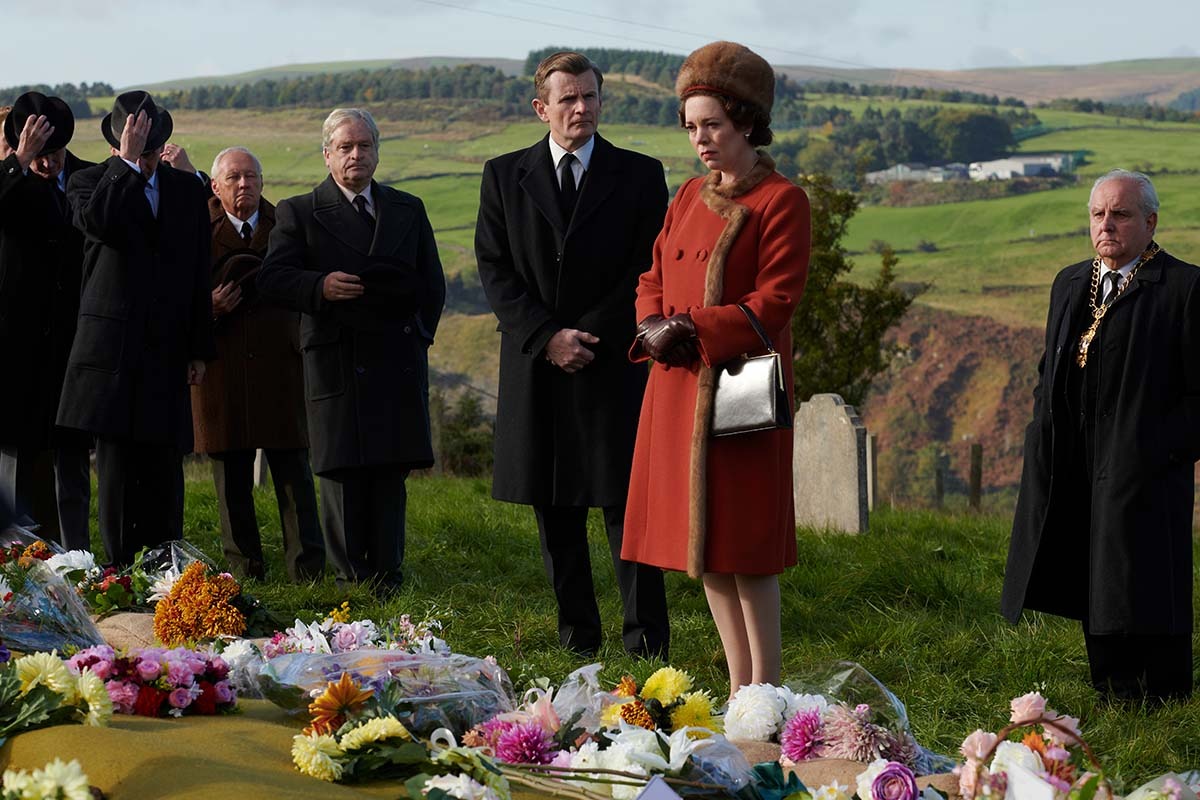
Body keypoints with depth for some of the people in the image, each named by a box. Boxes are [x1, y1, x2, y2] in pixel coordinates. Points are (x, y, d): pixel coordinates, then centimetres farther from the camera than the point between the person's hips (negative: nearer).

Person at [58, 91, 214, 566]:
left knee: (164, 464, 2)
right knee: (116, 460, -3)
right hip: (112, 343, -3)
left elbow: (199, 273, 12)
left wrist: (200, 349, 8)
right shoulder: (90, 182, 2)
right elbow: (98, 222, -23)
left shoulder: (187, 190, 12)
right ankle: (120, 568, 2)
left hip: (167, 348, 3)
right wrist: (127, 163, -19)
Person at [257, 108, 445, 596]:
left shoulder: (408, 211, 16)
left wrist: (416, 336, 8)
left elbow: (431, 285, 19)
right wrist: (319, 286, -22)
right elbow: (271, 280, -6)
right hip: (334, 366, -2)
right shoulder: (299, 213, 5)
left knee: (390, 473, 1)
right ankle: (349, 577, 4)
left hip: (396, 365, 2)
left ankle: (386, 575, 5)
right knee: (341, 474, -2)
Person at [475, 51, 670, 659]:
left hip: (614, 363, -2)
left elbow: (648, 272, 0)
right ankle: (577, 637, 13)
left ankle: (645, 642, -2)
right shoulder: (503, 176, 9)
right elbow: (495, 268, 3)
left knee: (625, 504, -4)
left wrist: (588, 336, -9)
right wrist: (547, 336, -9)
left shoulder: (639, 175, 4)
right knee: (553, 509, 5)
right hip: (534, 367, 2)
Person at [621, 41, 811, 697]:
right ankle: (739, 689, 17)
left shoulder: (781, 200, -6)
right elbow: (653, 280, 16)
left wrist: (695, 328, -18)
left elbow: (775, 301, -13)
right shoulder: (689, 197, 16)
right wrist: (653, 328, -4)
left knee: (743, 548, -7)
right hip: (677, 388, 7)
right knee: (702, 546, 9)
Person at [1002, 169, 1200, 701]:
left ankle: (1157, 702, 6)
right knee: (1094, 593, 11)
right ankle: (1111, 697, 20)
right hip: (1074, 473, 6)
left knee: (1140, 593, -4)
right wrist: (1044, 435, 11)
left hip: (1143, 471, -6)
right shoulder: (1069, 285, 15)